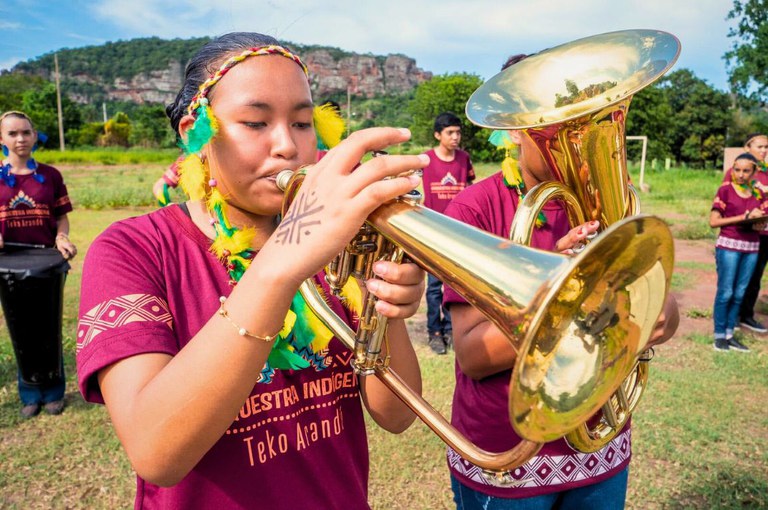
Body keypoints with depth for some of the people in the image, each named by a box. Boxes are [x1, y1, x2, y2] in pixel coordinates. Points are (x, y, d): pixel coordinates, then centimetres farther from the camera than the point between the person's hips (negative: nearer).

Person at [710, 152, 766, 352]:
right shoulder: (725, 190, -3)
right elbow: (713, 221, -8)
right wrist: (743, 217, -12)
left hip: (752, 248, 4)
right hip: (729, 246, -4)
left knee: (739, 293, 7)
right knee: (725, 292, -1)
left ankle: (729, 334, 15)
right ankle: (719, 335, 8)